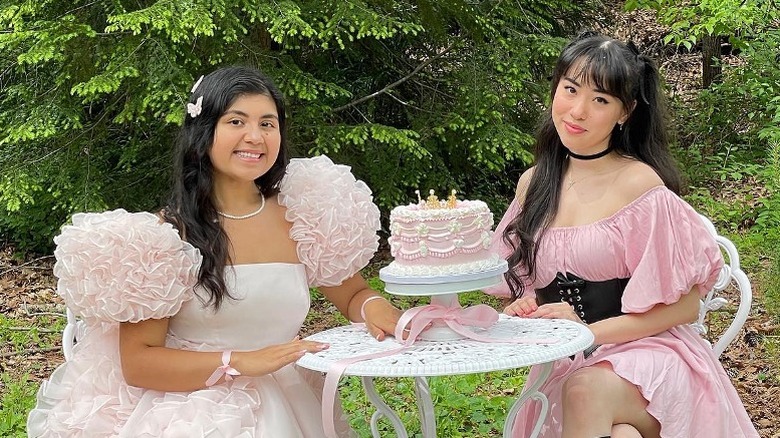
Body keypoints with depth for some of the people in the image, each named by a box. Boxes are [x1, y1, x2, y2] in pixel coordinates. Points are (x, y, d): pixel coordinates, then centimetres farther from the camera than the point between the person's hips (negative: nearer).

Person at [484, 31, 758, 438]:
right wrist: (521, 309, -4)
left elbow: (683, 306, -6)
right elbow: (522, 283, 19)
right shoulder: (533, 183, 7)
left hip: (646, 351, -2)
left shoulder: (639, 184, -9)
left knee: (586, 390, -35)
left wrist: (588, 331, -15)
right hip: (561, 366, 2)